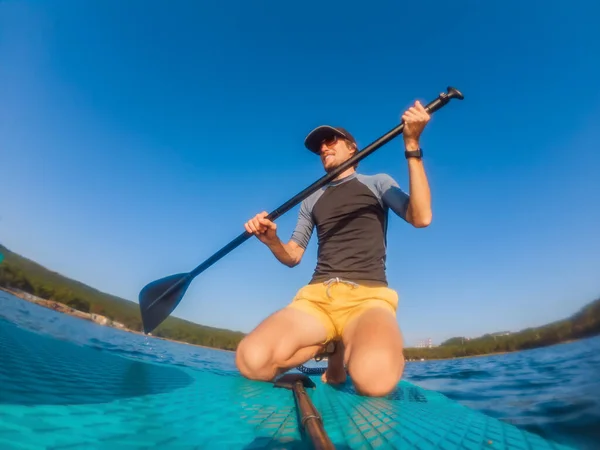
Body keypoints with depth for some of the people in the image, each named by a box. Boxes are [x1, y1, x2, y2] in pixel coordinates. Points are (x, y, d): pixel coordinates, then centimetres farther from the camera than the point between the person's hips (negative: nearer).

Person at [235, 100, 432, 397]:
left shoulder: (378, 182, 17)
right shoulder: (311, 200, 25)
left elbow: (421, 218, -2)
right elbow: (293, 256, 20)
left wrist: (412, 147, -7)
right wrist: (271, 241, -3)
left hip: (368, 297, -3)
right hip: (316, 296, 3)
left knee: (374, 376, -37)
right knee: (251, 360, -26)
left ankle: (346, 347, -1)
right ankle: (335, 345, 2)